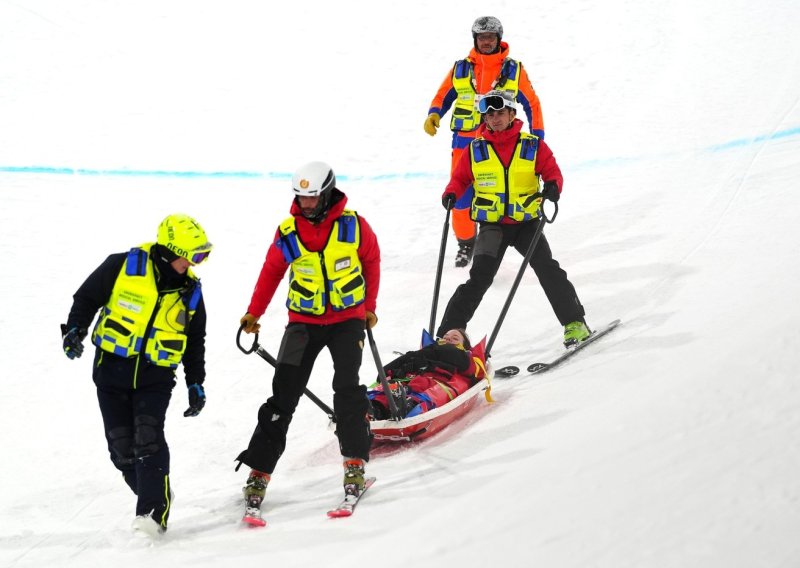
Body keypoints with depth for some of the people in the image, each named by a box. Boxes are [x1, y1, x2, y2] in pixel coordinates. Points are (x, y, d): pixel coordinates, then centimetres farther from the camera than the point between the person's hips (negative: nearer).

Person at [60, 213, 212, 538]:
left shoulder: (190, 291, 3)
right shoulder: (123, 267, -8)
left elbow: (195, 341, 16)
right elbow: (86, 298, 3)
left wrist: (196, 383, 14)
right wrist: (74, 329, -12)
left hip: (156, 377, 0)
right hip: (111, 369, 0)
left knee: (148, 440, -17)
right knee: (122, 448, -1)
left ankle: (154, 513, -16)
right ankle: (155, 496, 17)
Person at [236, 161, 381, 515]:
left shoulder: (353, 225, -9)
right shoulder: (288, 232, -6)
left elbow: (371, 262, 7)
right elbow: (272, 271, 7)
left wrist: (369, 308, 14)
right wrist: (253, 314, 5)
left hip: (347, 319, -1)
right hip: (303, 322, 1)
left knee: (347, 388, -17)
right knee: (283, 396, -3)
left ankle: (355, 463, -8)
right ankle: (259, 471, 0)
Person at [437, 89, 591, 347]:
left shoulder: (533, 146, 0)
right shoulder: (475, 150, 3)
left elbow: (551, 170, -2)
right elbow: (460, 178, 8)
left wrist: (553, 186, -24)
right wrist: (451, 194, -13)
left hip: (527, 222, 0)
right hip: (492, 225, 0)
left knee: (549, 271, -9)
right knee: (479, 279, -9)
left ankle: (575, 323, 2)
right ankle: (449, 333, -6)